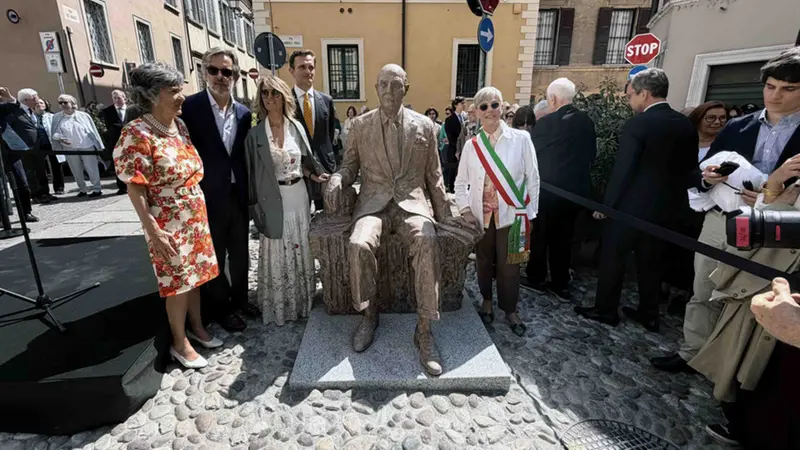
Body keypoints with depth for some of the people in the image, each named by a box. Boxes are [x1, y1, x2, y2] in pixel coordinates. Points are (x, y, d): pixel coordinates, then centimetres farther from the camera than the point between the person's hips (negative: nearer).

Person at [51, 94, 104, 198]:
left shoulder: (83, 115, 0)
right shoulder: (57, 118, 4)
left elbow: (93, 131, 2)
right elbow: (54, 133, 7)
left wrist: (98, 146, 0)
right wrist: (60, 138, -16)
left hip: (87, 147, -2)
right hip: (69, 149, 3)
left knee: (92, 169, -1)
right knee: (76, 171, 9)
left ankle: (97, 189, 7)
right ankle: (82, 189, 20)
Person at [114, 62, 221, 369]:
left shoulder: (180, 125, 4)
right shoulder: (137, 134, -17)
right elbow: (135, 188, -16)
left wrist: (201, 212, 11)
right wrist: (152, 230, -19)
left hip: (196, 216, 7)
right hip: (168, 223, -6)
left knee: (196, 274, 17)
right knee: (178, 282, 5)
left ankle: (197, 327, 36)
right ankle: (179, 343, 25)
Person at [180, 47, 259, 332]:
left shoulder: (244, 113, 5)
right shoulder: (190, 106, -9)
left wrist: (249, 193, 3)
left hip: (238, 196, 4)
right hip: (209, 198, -4)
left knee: (240, 254, 17)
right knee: (214, 257, 11)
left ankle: (240, 299, 37)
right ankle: (221, 309, 29)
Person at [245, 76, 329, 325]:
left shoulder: (297, 127, 4)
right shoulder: (255, 134, -4)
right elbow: (252, 172, -2)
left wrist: (314, 176, -6)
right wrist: (255, 205, -4)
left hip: (298, 195, 3)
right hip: (272, 199, -2)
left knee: (301, 247, 12)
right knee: (277, 252, 6)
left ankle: (302, 299, 31)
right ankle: (279, 305, 23)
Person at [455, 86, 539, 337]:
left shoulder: (521, 139, -6)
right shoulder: (471, 145, 0)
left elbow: (533, 179, -3)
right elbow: (461, 182, 7)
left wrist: (529, 214, -4)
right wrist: (465, 211, -5)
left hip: (512, 215, -2)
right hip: (481, 216, 2)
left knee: (509, 265, 6)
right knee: (484, 262, 15)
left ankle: (510, 310, 29)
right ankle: (487, 302, 39)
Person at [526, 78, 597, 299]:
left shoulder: (547, 122, -15)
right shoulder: (586, 121, 2)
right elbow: (592, 153, 9)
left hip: (548, 188, -5)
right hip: (576, 188, 5)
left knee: (540, 234, 11)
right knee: (564, 237, 14)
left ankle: (536, 278, 22)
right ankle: (560, 284, 21)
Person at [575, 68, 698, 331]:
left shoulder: (637, 124, -17)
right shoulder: (686, 125, 4)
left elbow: (622, 170, -18)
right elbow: (690, 167, 9)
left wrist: (606, 204, -9)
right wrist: (674, 198, 18)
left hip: (631, 205, -7)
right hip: (665, 205, 7)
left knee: (613, 258, 7)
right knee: (651, 261, 17)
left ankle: (606, 310, 19)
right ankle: (649, 314, 28)